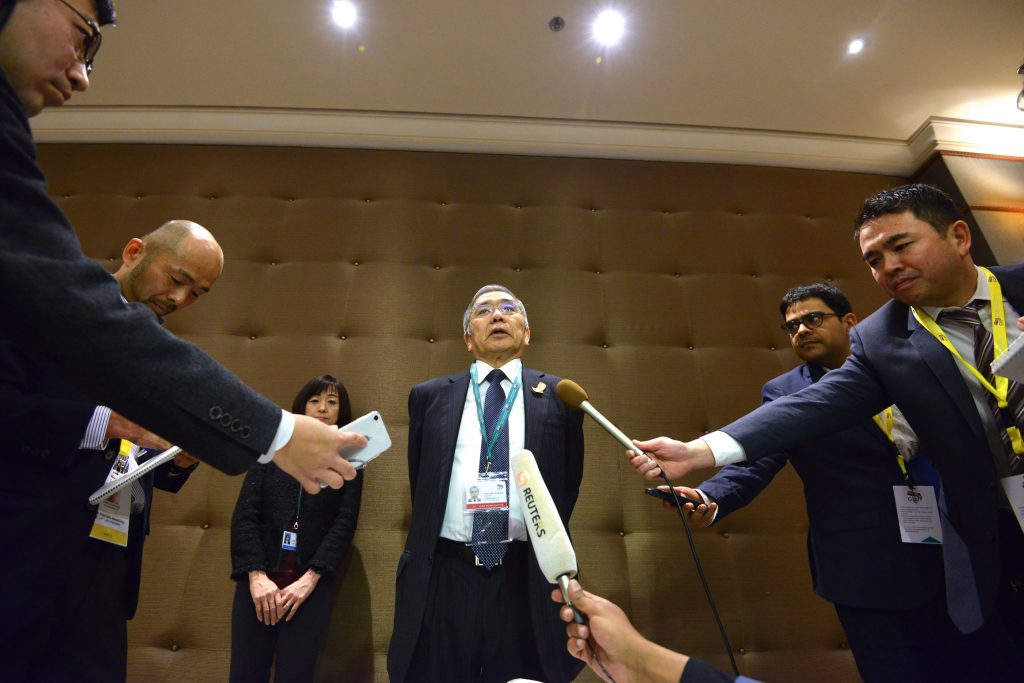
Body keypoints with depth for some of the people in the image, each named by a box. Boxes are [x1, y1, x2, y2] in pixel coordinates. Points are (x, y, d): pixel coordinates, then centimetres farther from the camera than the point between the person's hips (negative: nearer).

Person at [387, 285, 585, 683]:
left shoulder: (559, 397, 3)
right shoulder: (429, 396, 7)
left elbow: (569, 483, 9)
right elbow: (419, 482, 14)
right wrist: (429, 545, 12)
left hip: (528, 579, 0)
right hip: (443, 578, 1)